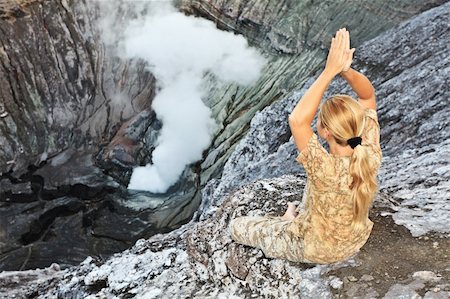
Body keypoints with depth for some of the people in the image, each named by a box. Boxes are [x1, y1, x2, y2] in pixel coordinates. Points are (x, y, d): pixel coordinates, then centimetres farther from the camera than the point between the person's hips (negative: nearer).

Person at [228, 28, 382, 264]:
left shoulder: (327, 171, -43)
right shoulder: (370, 154, -27)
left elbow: (297, 120, -49)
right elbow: (368, 96, -18)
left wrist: (330, 71, -45)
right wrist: (346, 70, -36)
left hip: (317, 251, -5)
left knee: (237, 227, 11)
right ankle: (298, 217, 37)